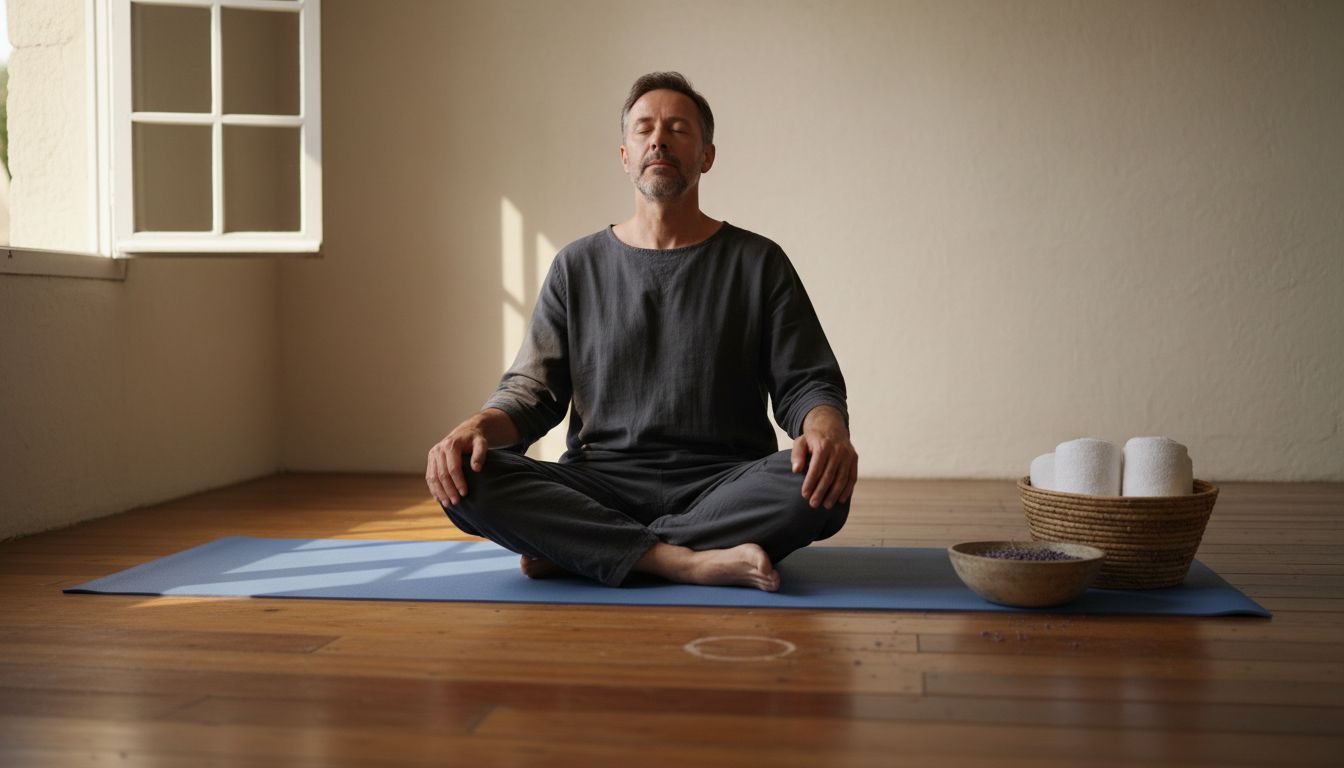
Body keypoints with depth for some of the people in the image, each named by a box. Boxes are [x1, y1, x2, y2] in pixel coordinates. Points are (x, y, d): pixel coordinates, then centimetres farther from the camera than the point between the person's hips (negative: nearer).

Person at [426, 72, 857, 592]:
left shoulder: (758, 262, 9)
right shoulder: (578, 267, 13)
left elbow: (806, 383, 5)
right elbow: (533, 390, 8)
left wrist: (828, 430, -20)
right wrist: (477, 427, -15)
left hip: (722, 488, 0)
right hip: (602, 485, 1)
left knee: (820, 486, -33)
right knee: (465, 479, -24)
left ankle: (578, 550, -23)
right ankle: (688, 562, -29)